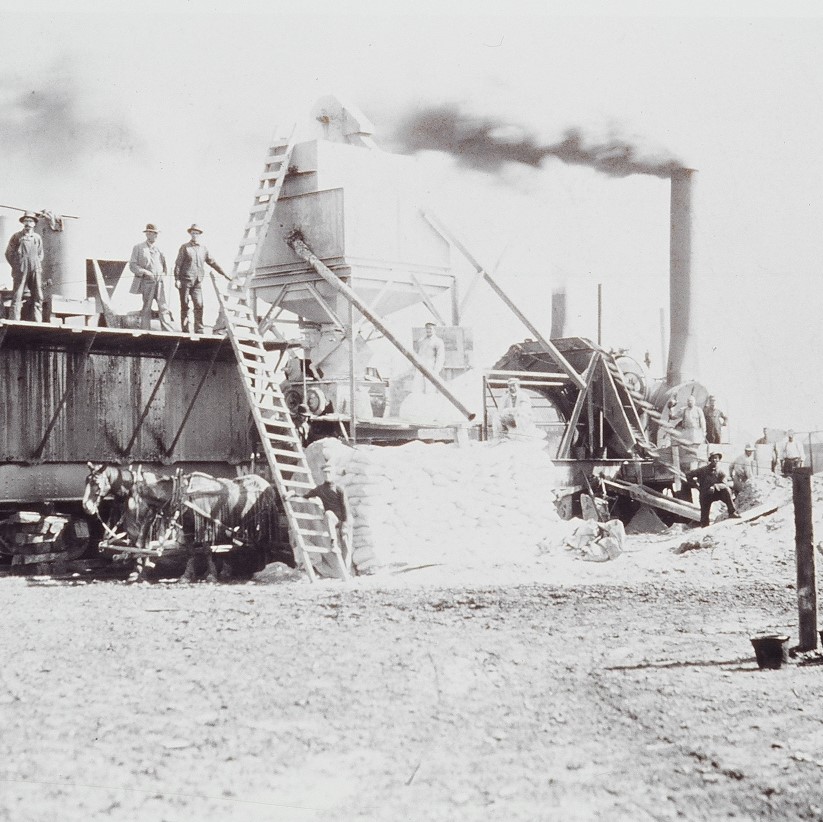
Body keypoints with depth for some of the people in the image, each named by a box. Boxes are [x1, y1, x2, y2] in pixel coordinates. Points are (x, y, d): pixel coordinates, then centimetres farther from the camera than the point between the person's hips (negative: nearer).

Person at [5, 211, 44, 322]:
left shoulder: (37, 237, 16)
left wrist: (38, 266, 10)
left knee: (38, 296, -2)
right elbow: (8, 253, 9)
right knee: (17, 296, -8)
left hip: (36, 270, 3)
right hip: (21, 270, -3)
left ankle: (38, 323, -2)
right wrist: (16, 267, 1)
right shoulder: (16, 237, 7)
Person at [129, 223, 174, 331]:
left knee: (163, 307, -5)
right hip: (147, 282, -3)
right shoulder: (138, 248, 5)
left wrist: (164, 272, 6)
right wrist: (145, 272, -14)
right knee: (146, 308, 0)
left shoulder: (159, 249, 16)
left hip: (159, 281, 3)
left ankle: (168, 331, -9)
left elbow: (164, 264, 26)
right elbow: (132, 265, -1)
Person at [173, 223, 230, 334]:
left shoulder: (203, 249, 14)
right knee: (185, 306, -1)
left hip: (198, 282, 3)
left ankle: (199, 330, -5)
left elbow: (212, 262, 20)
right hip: (185, 281, -3)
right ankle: (185, 330, 3)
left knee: (199, 306, -6)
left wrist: (224, 274, 16)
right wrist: (177, 279, -8)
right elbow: (178, 264, 0)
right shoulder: (185, 247, 3)